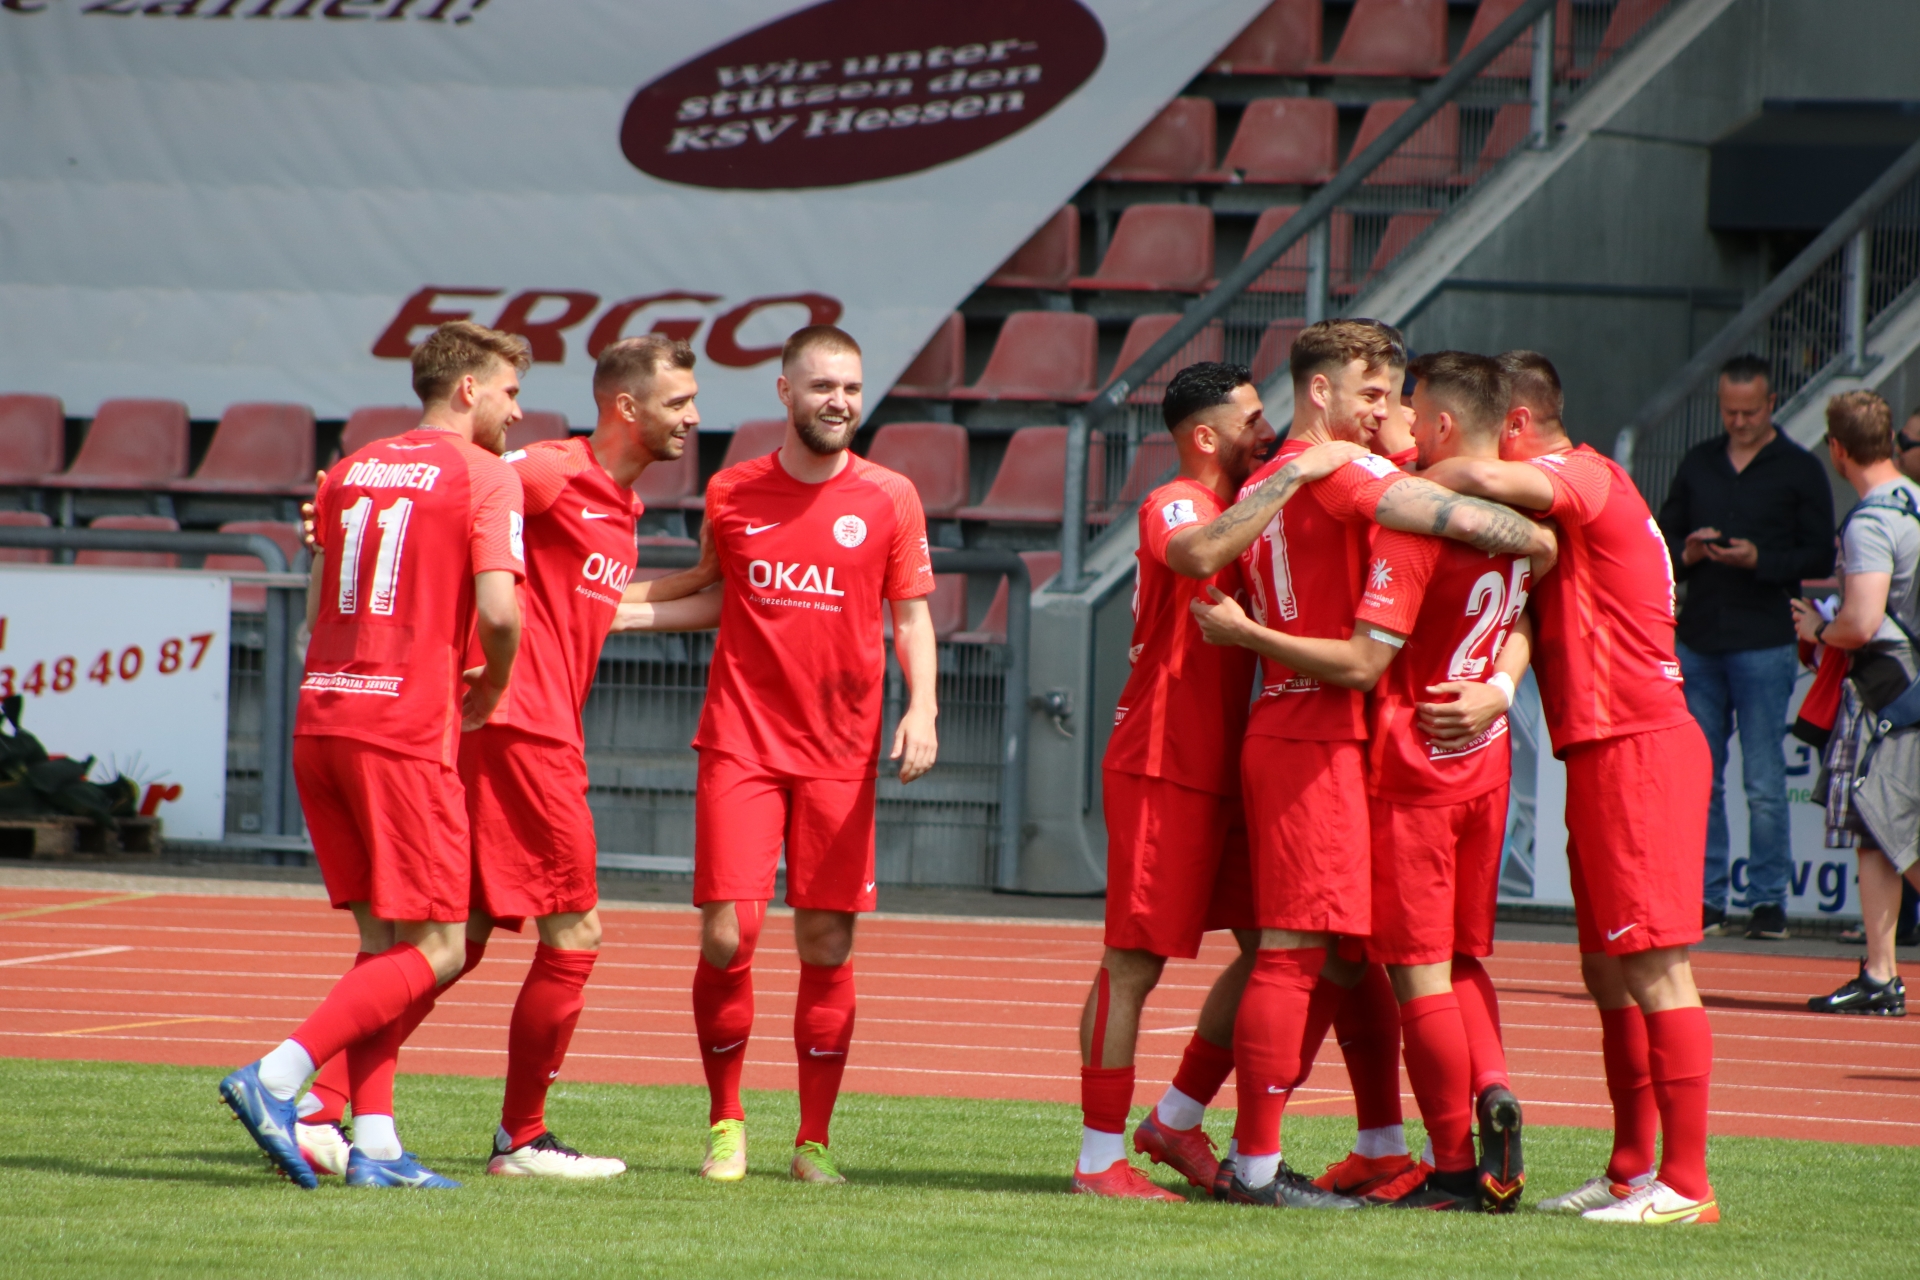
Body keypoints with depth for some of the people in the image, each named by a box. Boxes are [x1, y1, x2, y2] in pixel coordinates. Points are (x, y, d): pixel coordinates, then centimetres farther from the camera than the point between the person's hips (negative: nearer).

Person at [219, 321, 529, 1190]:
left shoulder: (351, 472, 17)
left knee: (384, 941, 12)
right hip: (405, 733, -7)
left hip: (321, 719, 8)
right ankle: (276, 1078, -16)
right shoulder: (485, 479, -4)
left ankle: (373, 1143, 4)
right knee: (436, 950, -3)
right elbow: (498, 612, -16)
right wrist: (490, 689, 3)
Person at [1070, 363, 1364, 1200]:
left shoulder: (1246, 505, 16)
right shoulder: (1173, 505, -11)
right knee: (1134, 963, -5)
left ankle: (1178, 1120, 20)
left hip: (1225, 770, 9)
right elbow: (1195, 553, -34)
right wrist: (1290, 478, -33)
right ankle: (1100, 1157, 1)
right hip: (1159, 769, -9)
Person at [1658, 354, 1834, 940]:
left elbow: (1820, 558, -1)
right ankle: (1705, 897, 9)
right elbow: (1663, 538, 19)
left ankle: (1768, 899, -1)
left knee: (1764, 782, -6)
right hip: (1698, 643, 4)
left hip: (1764, 644, -4)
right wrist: (1686, 554, -3)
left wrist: (1759, 560, -15)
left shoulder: (1800, 470, 3)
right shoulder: (1698, 464, 16)